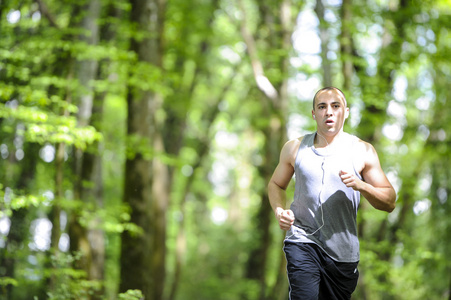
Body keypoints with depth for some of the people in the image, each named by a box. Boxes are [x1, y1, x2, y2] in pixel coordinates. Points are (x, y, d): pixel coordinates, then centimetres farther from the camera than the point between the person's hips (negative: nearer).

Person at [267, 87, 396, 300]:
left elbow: (389, 202, 3)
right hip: (302, 241, -1)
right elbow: (276, 184, 21)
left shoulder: (363, 151, 3)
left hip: (342, 250, 1)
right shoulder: (295, 148, 7)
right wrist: (279, 210, 0)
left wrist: (361, 186, -16)